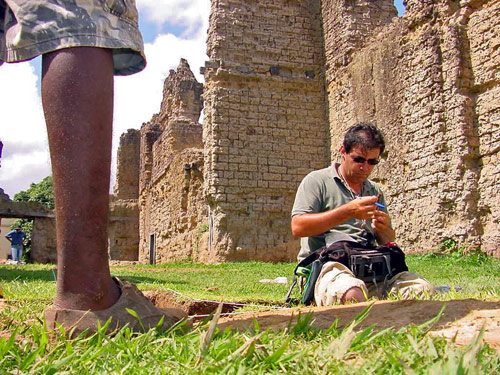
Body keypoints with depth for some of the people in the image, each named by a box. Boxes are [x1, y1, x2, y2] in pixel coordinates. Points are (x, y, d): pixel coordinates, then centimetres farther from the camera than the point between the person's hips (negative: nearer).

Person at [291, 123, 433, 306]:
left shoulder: (375, 191, 25)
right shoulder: (317, 180, 6)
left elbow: (389, 242, 26)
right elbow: (298, 227, -8)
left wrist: (383, 229, 1)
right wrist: (347, 211, -14)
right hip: (327, 266, -6)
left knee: (422, 289, -20)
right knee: (352, 295, -40)